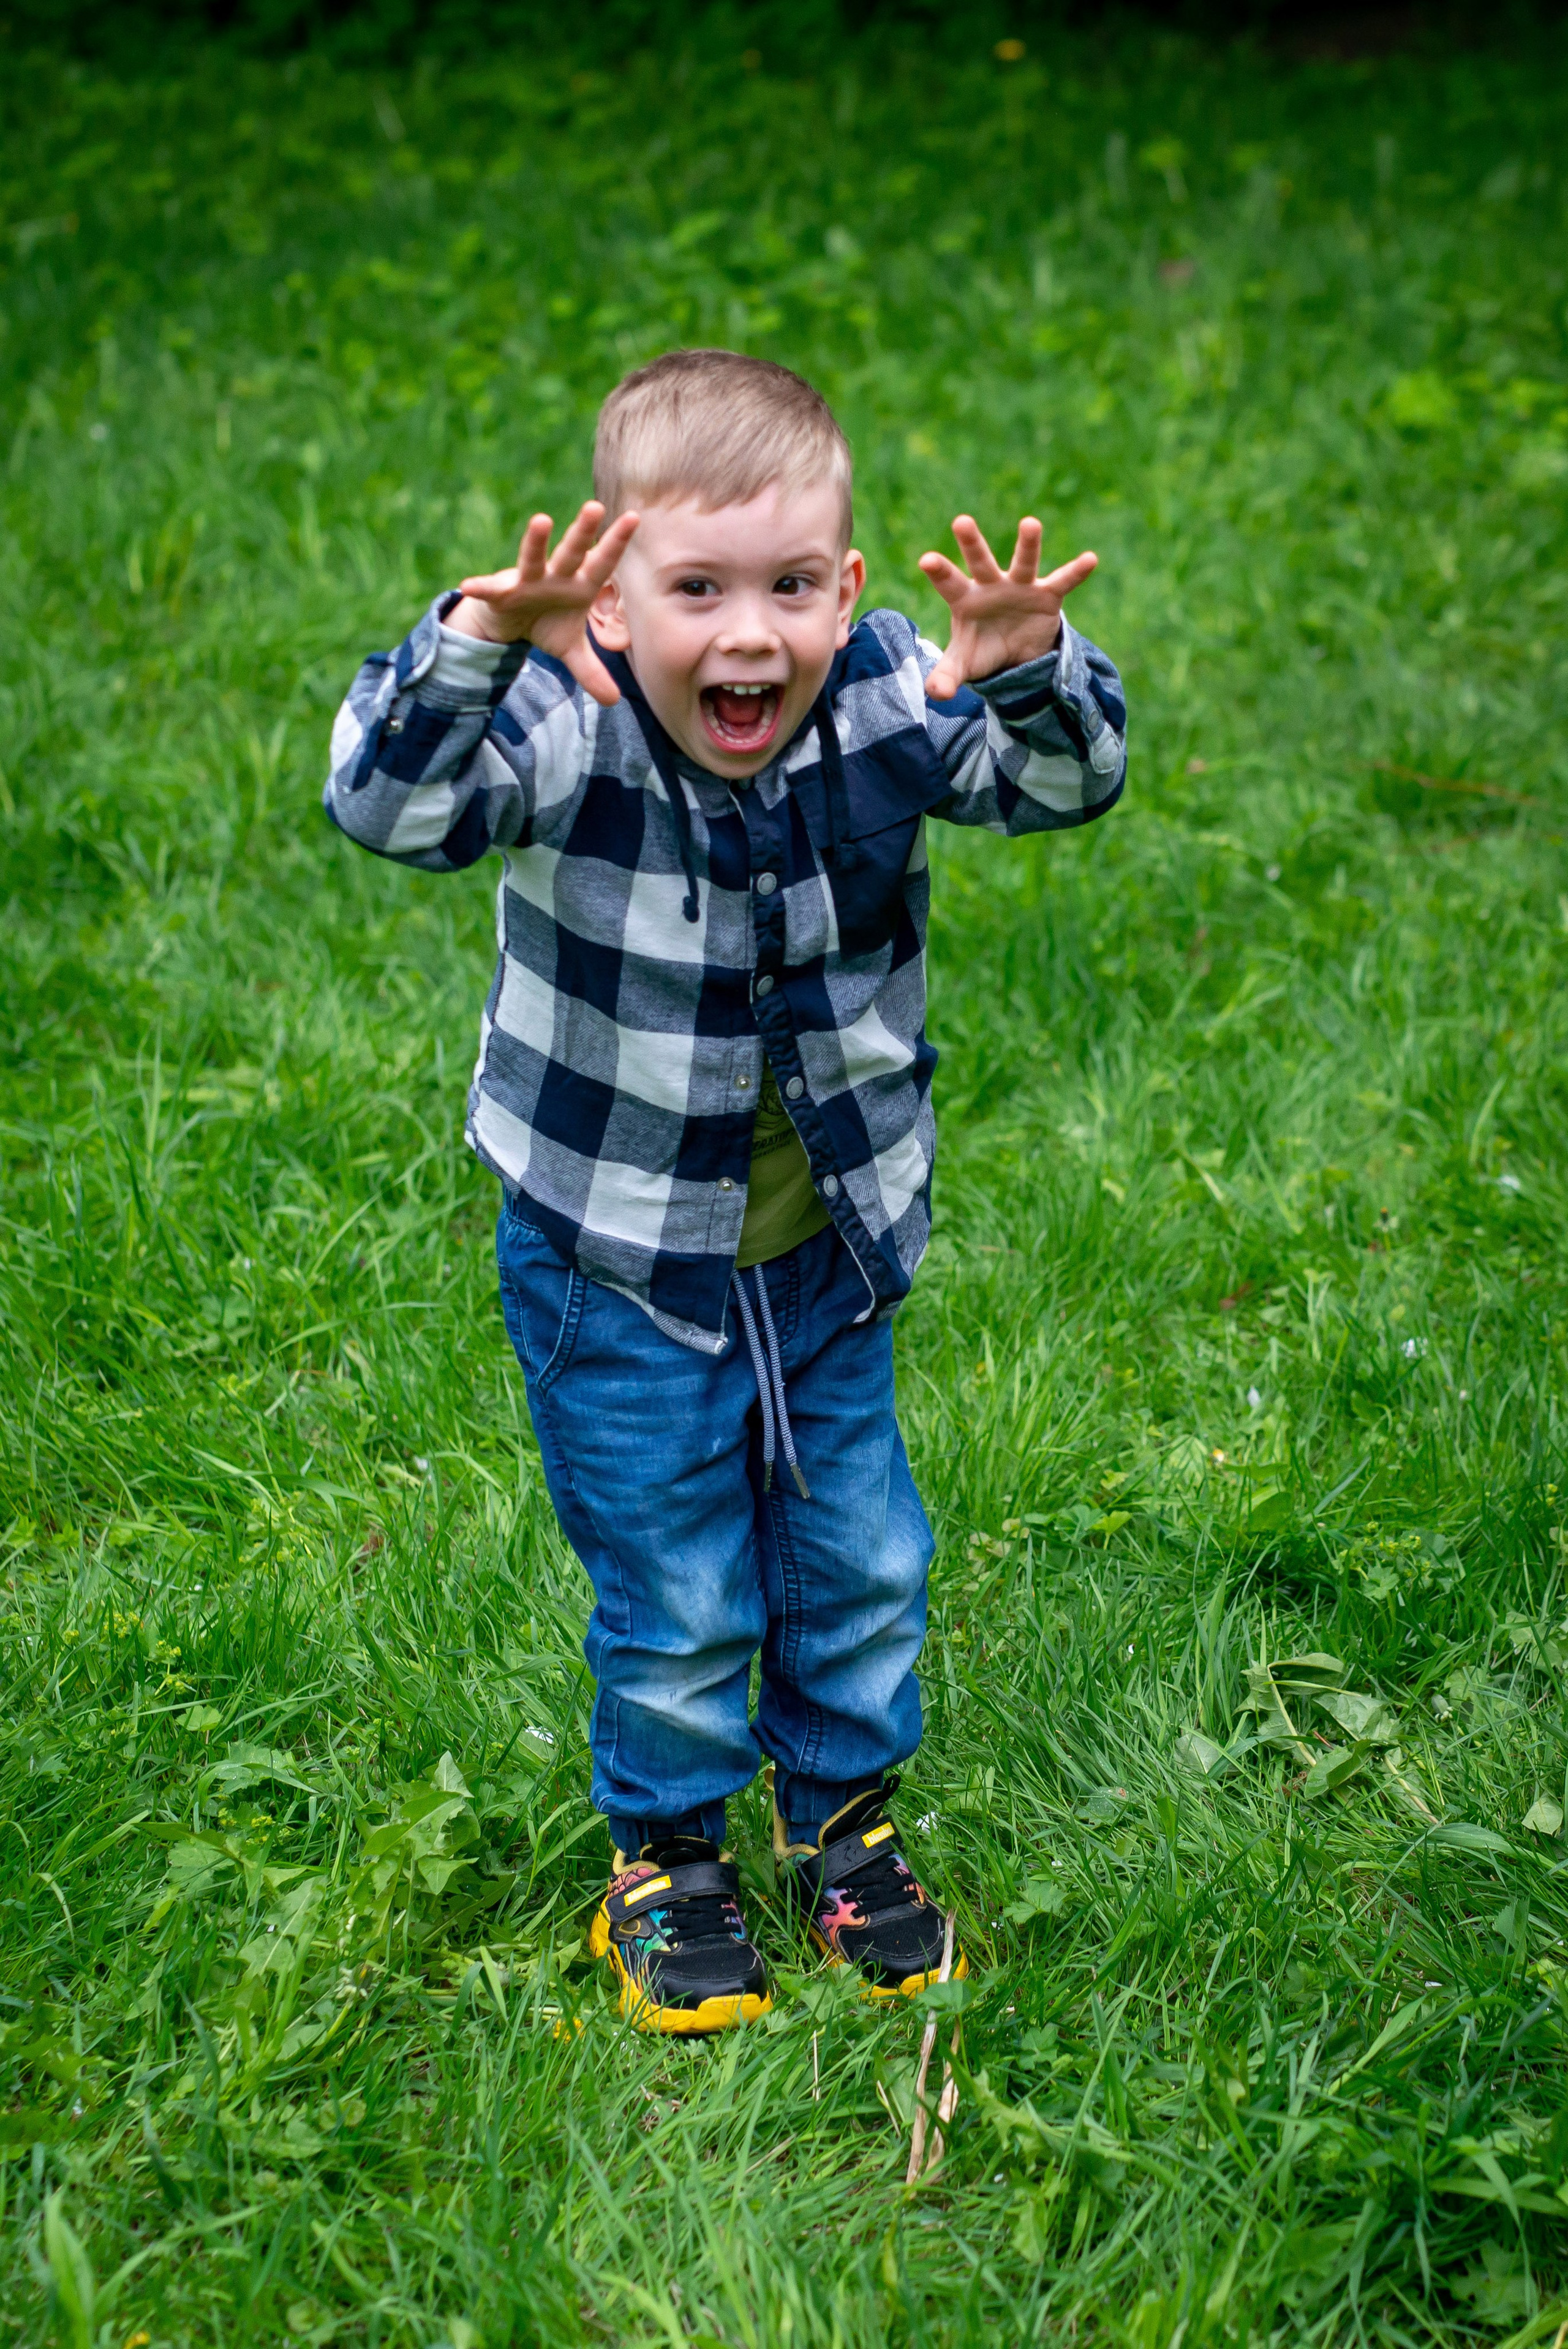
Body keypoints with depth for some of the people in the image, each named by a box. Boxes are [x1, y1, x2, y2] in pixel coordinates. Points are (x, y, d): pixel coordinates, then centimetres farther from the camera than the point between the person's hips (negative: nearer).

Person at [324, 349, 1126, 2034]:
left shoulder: (883, 703, -14)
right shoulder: (570, 731, -25)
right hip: (620, 1271, -3)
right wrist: (481, 643, -59)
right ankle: (665, 1854, 37)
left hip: (832, 1248, 4)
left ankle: (843, 1818, 45)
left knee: (861, 1562, 19)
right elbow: (388, 803, -40)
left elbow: (1068, 783, -18)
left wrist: (1031, 673, -40)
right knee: (677, 1601, 10)